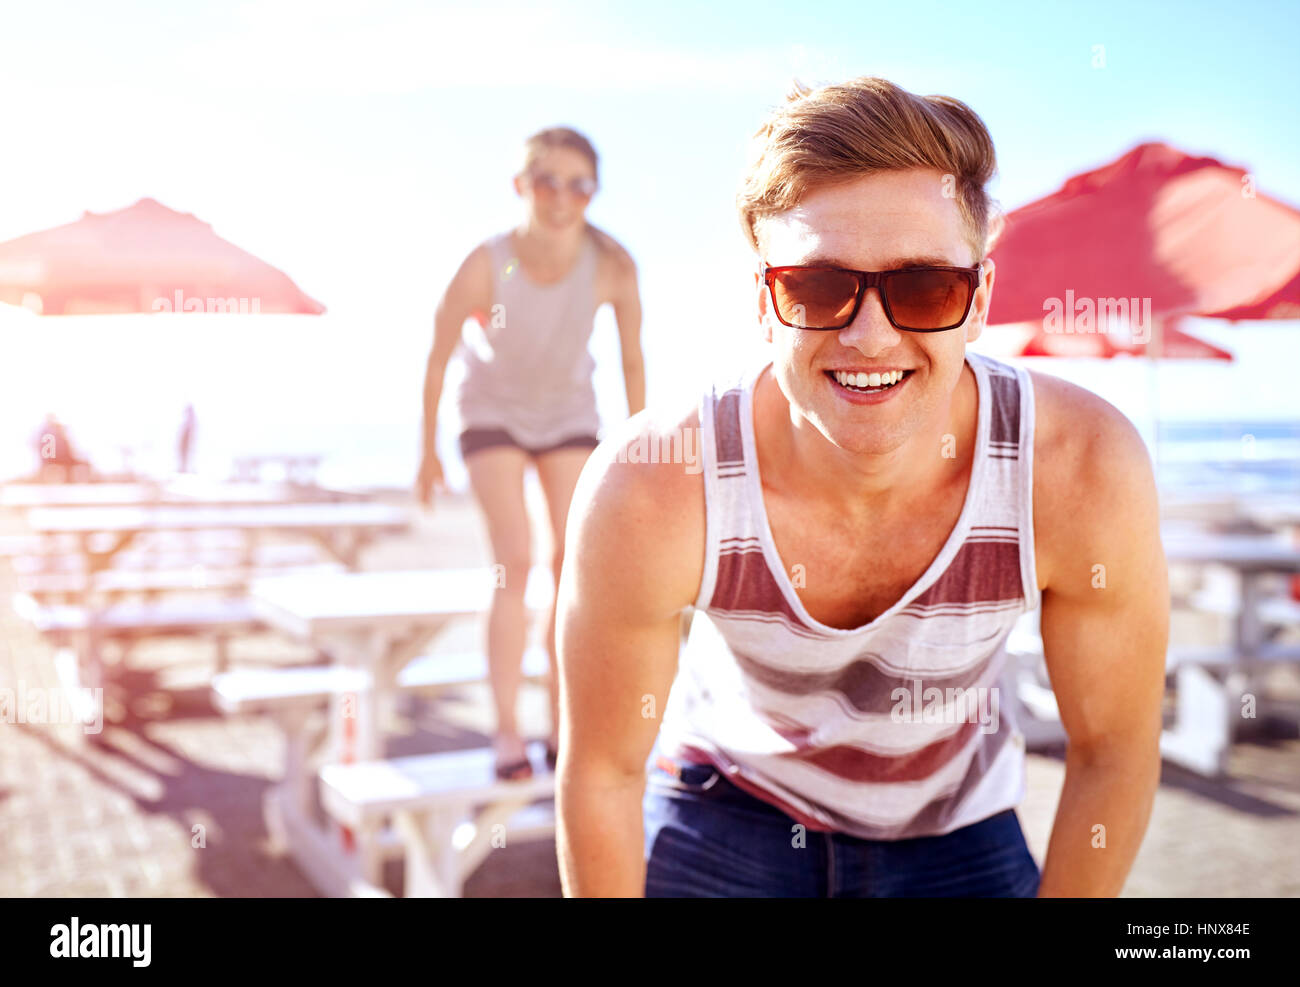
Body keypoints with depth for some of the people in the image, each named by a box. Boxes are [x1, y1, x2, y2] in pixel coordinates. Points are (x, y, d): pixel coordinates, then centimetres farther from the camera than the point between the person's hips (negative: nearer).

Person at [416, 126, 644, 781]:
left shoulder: (612, 266, -27)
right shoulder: (485, 266, -32)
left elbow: (632, 360, -11)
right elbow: (437, 358, -16)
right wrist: (428, 454, -6)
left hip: (568, 414, 2)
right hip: (493, 412, -2)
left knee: (572, 561, -4)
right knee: (514, 561, -14)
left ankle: (561, 724, 9)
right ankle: (506, 729, -7)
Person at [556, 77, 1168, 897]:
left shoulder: (1085, 471, -31)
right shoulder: (646, 495, -34)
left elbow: (1114, 753, -14)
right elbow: (602, 771, -17)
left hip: (956, 829, 1)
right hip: (725, 800, 0)